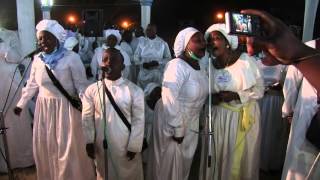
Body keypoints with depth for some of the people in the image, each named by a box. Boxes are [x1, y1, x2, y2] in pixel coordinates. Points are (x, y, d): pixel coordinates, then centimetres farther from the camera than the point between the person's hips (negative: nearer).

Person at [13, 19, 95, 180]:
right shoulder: (37, 59, 2)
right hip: (44, 108, 5)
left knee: (68, 148, 6)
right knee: (44, 148, 17)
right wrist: (21, 104, 19)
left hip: (66, 108, -5)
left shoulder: (71, 58, -13)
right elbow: (31, 84, 14)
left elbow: (81, 85, -11)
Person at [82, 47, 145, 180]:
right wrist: (89, 142, 0)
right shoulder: (92, 90, -4)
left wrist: (134, 147, -8)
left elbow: (139, 120, -9)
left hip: (126, 146, -1)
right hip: (102, 145, 2)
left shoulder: (135, 91, -11)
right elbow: (87, 118, 1)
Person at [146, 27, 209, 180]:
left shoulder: (200, 65, -1)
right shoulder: (177, 66, -26)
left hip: (190, 123, 7)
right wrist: (177, 130, -23)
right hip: (172, 121, -7)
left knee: (184, 162, 25)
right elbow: (169, 101, -29)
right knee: (168, 163, 15)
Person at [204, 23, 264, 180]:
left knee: (242, 158, 6)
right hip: (219, 118, 3)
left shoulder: (246, 60, -12)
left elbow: (259, 89, -7)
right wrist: (212, 98, -8)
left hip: (244, 117, -3)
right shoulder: (210, 66, 2)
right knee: (219, 156, 11)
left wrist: (237, 95, -20)